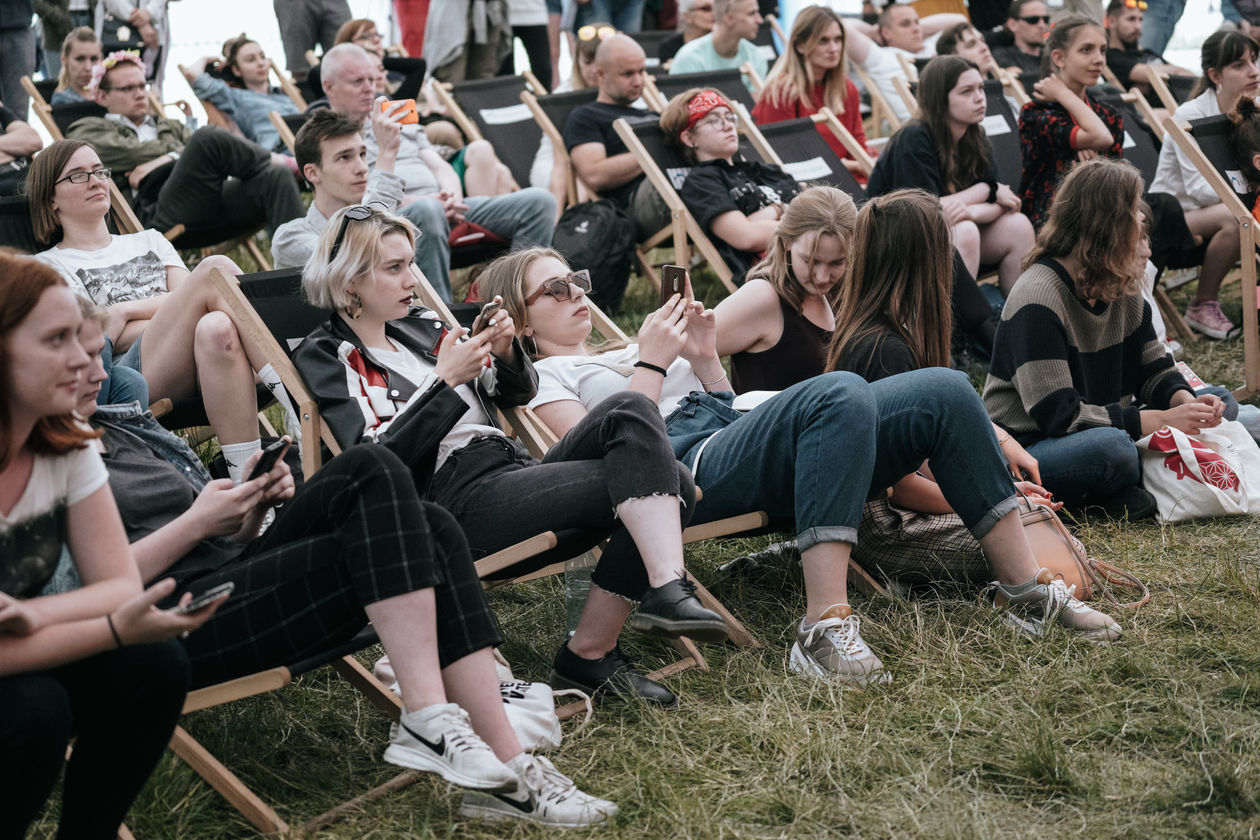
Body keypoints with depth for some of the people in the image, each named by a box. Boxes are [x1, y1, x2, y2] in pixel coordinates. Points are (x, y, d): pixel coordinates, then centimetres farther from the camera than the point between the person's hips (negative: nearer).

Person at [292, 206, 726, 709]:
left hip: (514, 470, 8)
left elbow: (519, 393, 25)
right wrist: (446, 380, -16)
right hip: (458, 499, -8)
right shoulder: (325, 357, 2)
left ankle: (667, 587, -27)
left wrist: (505, 354, 3)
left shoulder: (419, 326, 22)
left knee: (630, 414, -21)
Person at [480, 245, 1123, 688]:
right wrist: (652, 362, -4)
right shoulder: (539, 379, 11)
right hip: (694, 472, -8)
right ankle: (825, 629, -43)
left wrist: (704, 359, 14)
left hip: (740, 443, 8)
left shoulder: (621, 351, 34)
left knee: (944, 392, -8)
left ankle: (1027, 591, -7)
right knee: (839, 393, -37)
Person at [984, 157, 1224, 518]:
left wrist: (1186, 402, -13)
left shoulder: (1123, 287, 6)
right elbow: (1058, 414, -27)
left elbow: (1155, 370, 11)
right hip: (1026, 451, -9)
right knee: (1111, 447, -39)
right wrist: (1162, 420, -27)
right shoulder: (1038, 299, -21)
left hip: (1108, 429, 9)